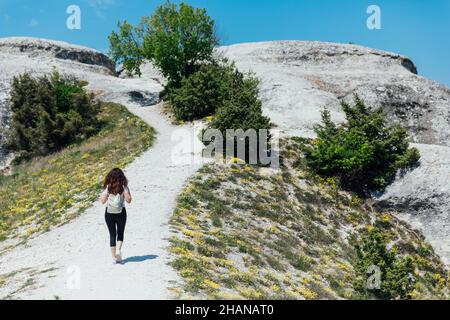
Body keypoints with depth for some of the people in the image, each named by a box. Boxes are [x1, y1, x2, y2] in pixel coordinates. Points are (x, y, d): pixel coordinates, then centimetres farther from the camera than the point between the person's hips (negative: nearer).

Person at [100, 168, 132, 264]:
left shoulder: (108, 187, -5)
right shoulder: (123, 187, -6)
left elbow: (102, 201, -4)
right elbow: (128, 200, -8)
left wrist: (105, 191, 5)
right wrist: (126, 190, 1)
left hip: (109, 213, 1)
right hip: (121, 213, -1)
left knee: (112, 234, 9)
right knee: (120, 233, 15)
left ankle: (114, 257, 8)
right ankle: (118, 250, -9)